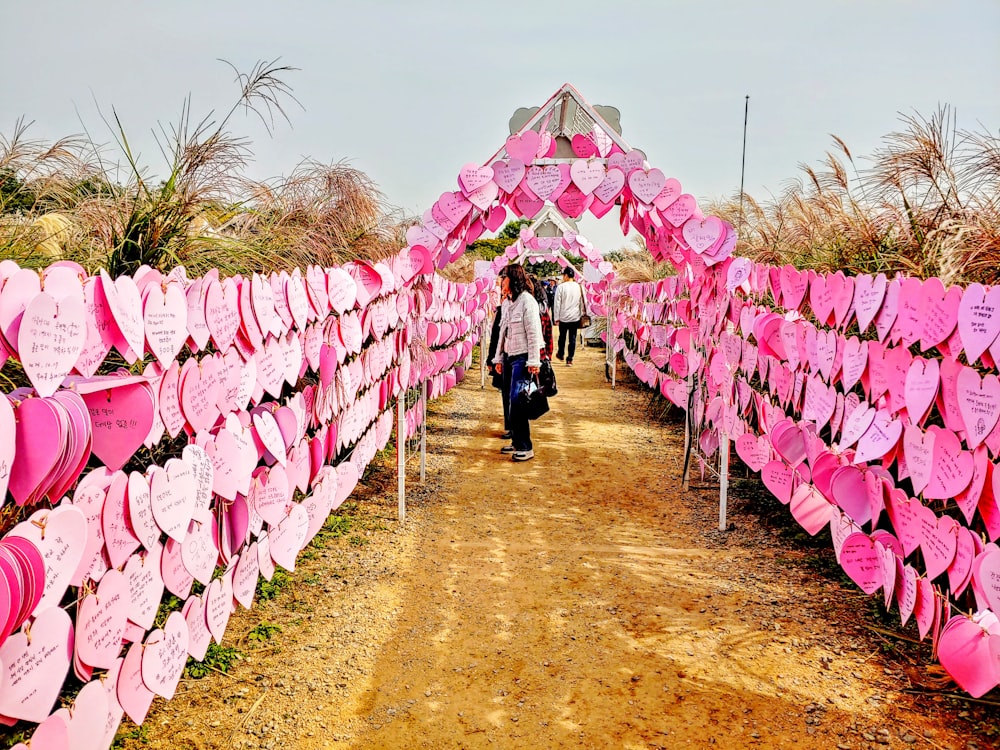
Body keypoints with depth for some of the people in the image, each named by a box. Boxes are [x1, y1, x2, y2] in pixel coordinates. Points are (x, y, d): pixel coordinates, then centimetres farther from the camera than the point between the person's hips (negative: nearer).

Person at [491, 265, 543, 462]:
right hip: (510, 357, 9)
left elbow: (533, 333, -15)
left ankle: (525, 446, -6)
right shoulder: (510, 303, 16)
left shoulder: (527, 301, -11)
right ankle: (516, 441, 18)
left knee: (517, 401, -12)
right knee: (511, 401, 9)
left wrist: (533, 361, -18)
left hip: (522, 358, -9)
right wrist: (499, 358, 19)